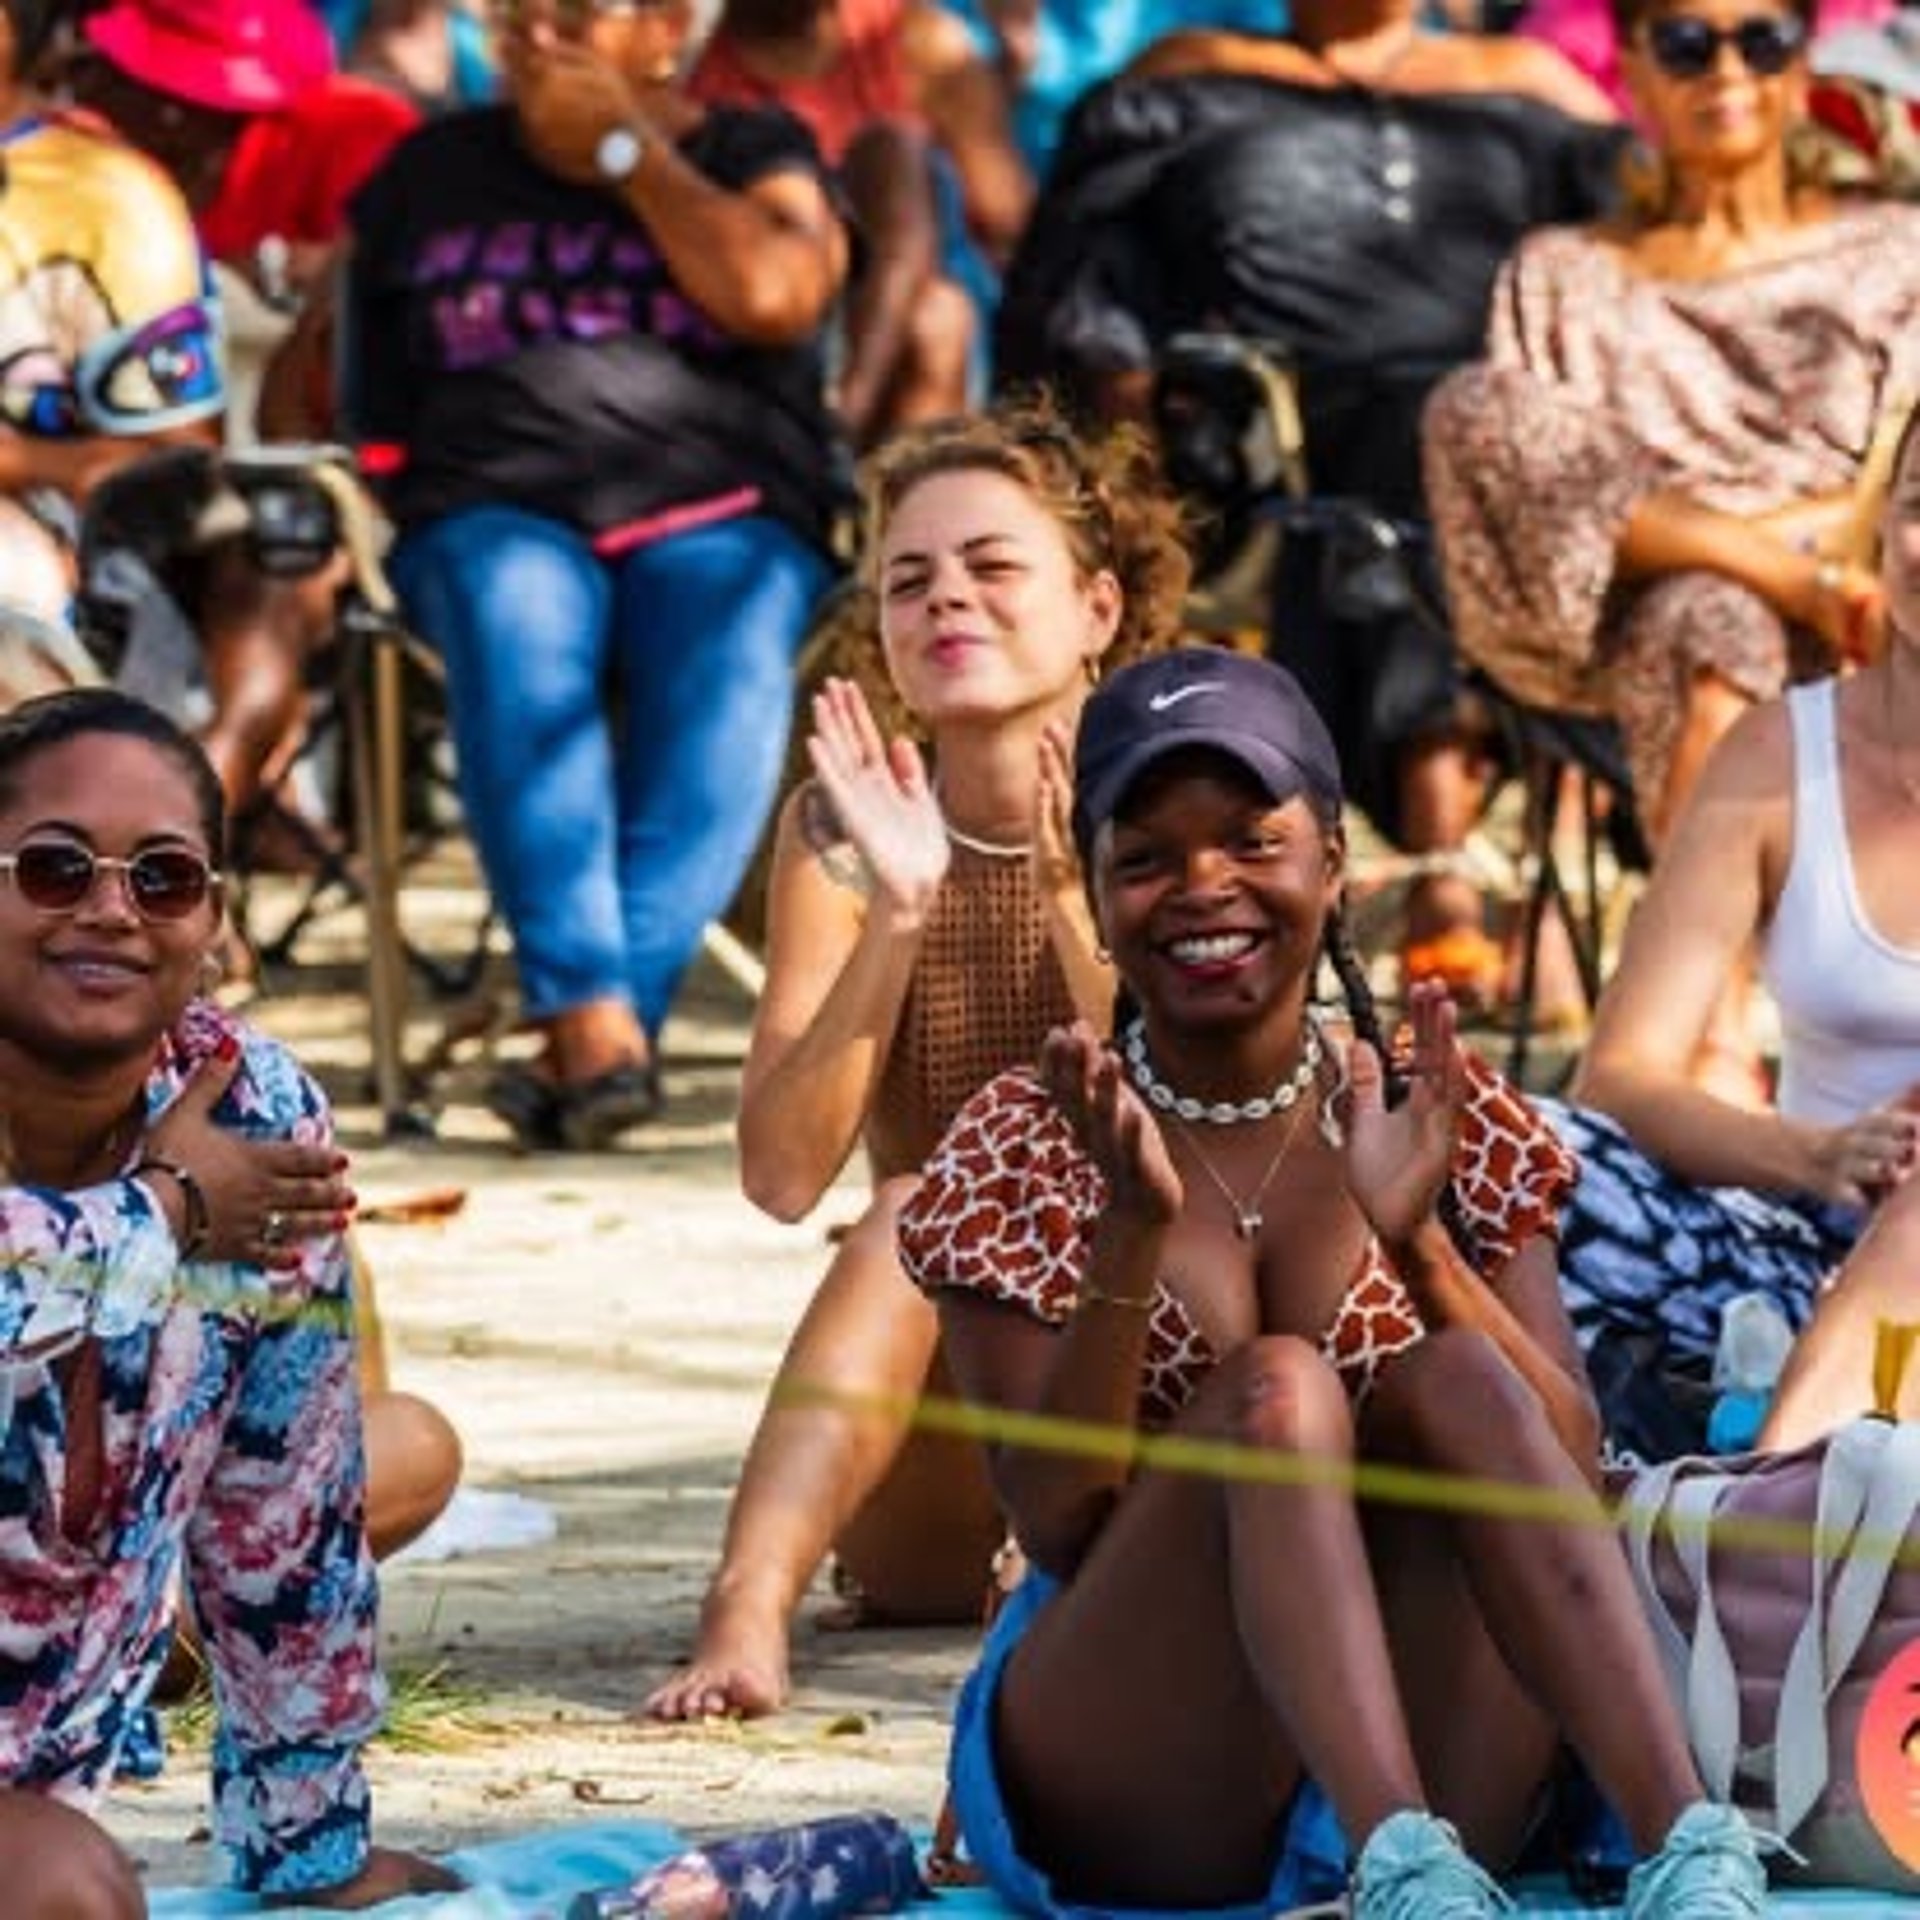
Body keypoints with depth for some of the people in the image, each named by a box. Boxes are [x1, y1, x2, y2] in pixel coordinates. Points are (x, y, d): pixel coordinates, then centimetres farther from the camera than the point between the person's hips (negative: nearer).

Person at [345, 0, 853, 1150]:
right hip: (496, 515, 1)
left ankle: (621, 1006, -46)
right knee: (518, 626, -36)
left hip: (718, 510, 0)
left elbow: (774, 297, -7)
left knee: (732, 656, -36)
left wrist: (626, 148, 1)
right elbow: (354, 394, 19)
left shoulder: (755, 154, 15)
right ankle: (596, 1020, -47)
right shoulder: (432, 175, 21)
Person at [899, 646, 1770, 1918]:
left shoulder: (1450, 1129, 9)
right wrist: (1136, 1227, -21)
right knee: (1272, 1388, -27)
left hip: (1431, 1760, 2)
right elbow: (1056, 1527, -8)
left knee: (1453, 1378, -24)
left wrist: (1418, 1244, -19)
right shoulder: (1023, 1151, 4)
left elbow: (1571, 1475, -3)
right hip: (1120, 1799, -2)